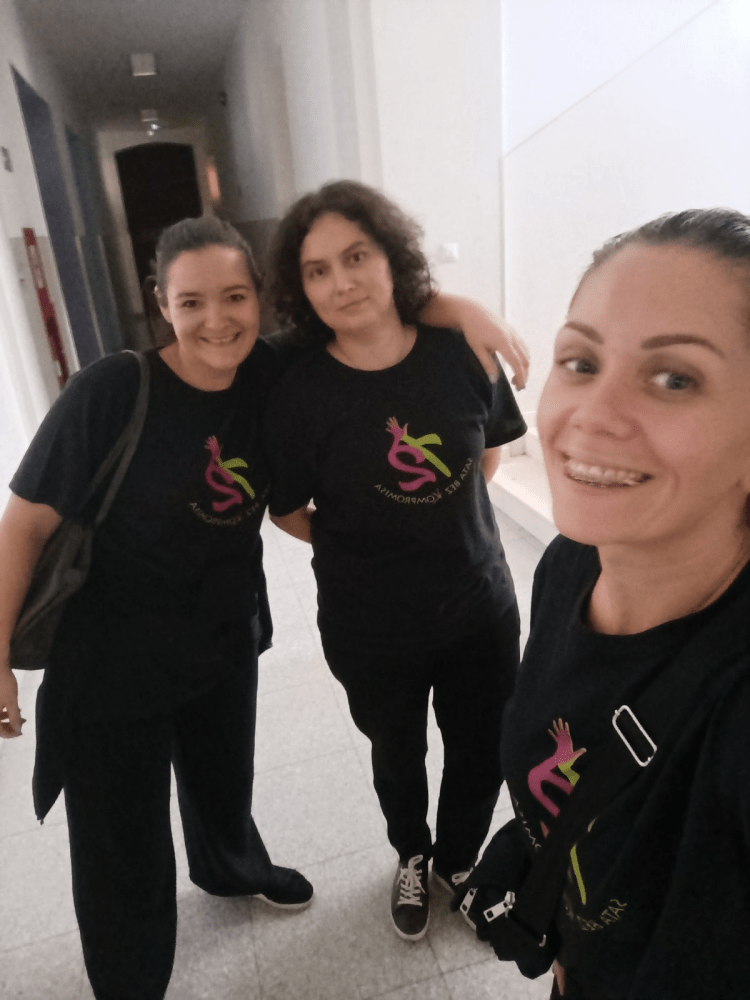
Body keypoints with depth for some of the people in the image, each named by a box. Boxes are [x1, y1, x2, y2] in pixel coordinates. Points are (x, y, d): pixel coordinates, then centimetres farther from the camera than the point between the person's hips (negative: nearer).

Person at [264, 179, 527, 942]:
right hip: (372, 628, -2)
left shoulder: (461, 350, -12)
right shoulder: (300, 396, -18)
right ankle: (412, 857, 58)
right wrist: (360, 544, -4)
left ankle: (457, 860, 55)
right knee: (398, 753, 23)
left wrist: (441, 523, 2)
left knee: (482, 748, 21)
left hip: (480, 604, 3)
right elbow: (287, 512, -5)